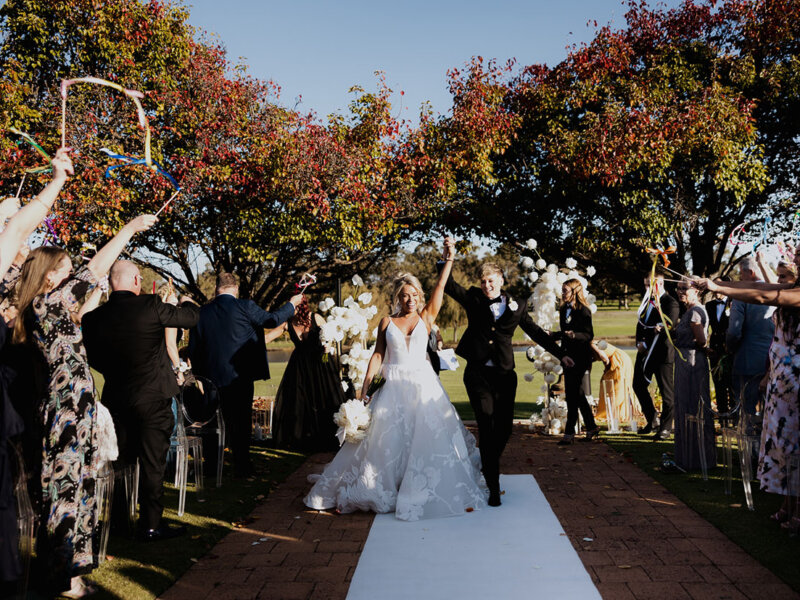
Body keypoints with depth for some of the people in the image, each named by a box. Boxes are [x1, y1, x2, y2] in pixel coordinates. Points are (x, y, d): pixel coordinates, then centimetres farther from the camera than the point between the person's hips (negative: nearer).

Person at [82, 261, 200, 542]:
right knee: (152, 463, 3)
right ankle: (151, 525, 9)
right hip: (152, 397, -5)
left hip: (116, 399, 5)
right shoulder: (150, 306, -16)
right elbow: (191, 316, -2)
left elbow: (93, 359, 7)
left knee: (120, 462, 18)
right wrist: (187, 302, 20)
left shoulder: (94, 317, -4)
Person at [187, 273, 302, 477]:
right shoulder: (244, 307, -11)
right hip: (240, 376, -3)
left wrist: (199, 376, 15)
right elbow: (271, 320, -2)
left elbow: (193, 349, 5)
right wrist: (292, 303, 13)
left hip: (212, 377, 3)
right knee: (241, 422, 6)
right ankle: (241, 466, 10)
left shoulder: (201, 313, 1)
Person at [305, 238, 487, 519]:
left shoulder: (426, 317, 5)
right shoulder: (387, 322, 6)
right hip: (394, 388, 0)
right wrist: (365, 388, -1)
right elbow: (378, 354, 4)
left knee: (427, 437, -1)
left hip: (423, 385, 0)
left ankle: (424, 492, 14)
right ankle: (383, 490, 19)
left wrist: (449, 259, -16)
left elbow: (440, 288, -6)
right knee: (388, 440, 4)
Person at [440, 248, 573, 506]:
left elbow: (536, 332, 15)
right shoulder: (474, 299, 6)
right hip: (478, 373, -2)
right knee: (486, 422, -12)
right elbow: (448, 286, -1)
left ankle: (489, 465, 33)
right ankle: (493, 485, -5)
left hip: (504, 374, 2)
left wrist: (561, 354, 16)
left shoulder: (516, 307, 8)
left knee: (504, 427, 4)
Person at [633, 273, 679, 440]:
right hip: (645, 352, 8)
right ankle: (652, 421, 27)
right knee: (638, 385, 13)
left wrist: (646, 343, -23)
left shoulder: (670, 303, -10)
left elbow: (668, 326, -20)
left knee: (667, 392, 0)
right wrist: (639, 343, -1)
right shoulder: (647, 300, 14)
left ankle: (665, 428, 10)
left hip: (663, 353, -8)